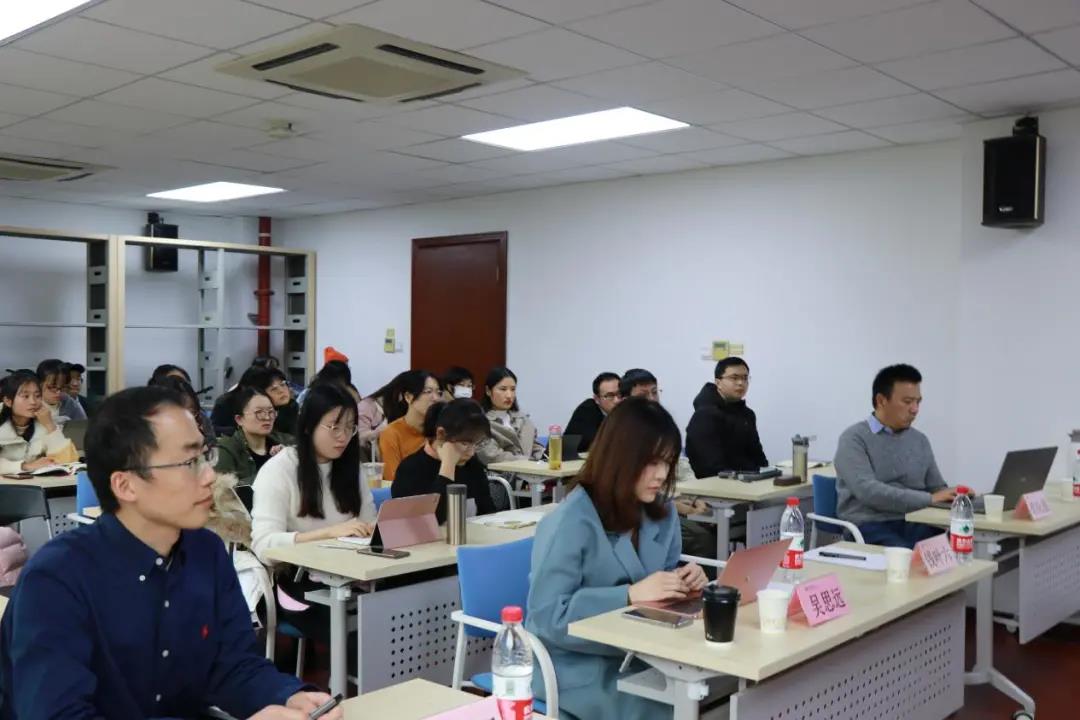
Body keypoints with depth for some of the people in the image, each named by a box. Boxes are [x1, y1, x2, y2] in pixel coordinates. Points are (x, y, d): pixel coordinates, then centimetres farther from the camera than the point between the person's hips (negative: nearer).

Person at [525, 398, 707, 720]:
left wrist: (682, 579, -9)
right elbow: (547, 615, -25)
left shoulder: (661, 511, 1)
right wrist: (630, 594, -29)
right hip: (576, 666, -6)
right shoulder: (570, 522, -21)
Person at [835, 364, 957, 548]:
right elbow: (868, 491, -18)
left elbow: (937, 488, 24)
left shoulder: (920, 440, 17)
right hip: (870, 527, -6)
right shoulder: (854, 438, -4)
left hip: (915, 524, 6)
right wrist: (929, 499, -19)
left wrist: (952, 495, -1)